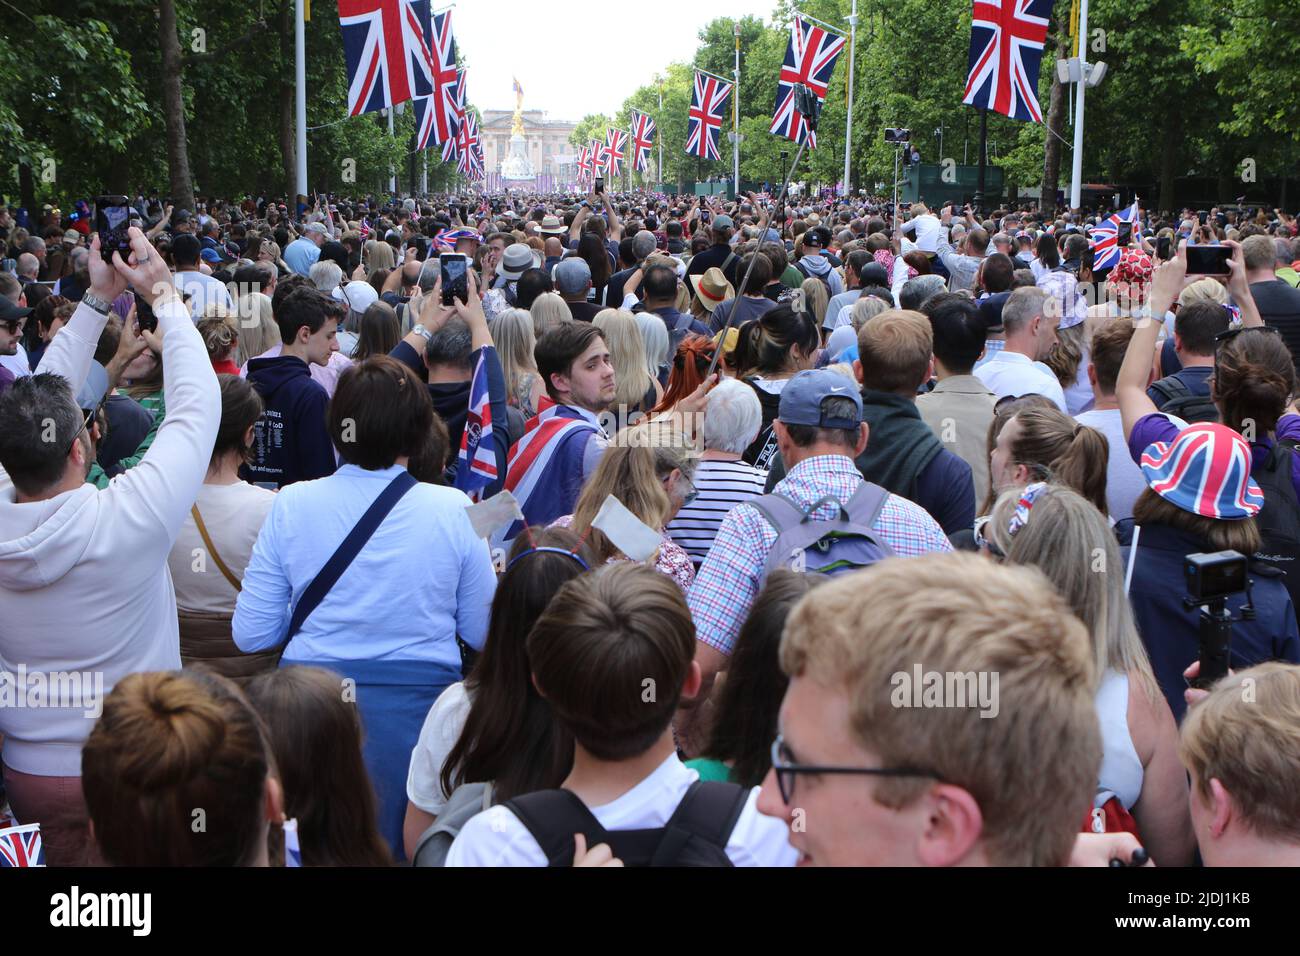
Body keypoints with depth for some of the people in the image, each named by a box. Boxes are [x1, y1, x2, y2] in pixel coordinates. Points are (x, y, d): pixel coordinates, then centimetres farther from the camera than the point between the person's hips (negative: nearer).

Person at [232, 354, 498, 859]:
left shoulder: (291, 505, -6)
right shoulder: (454, 511, -8)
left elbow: (251, 635, -1)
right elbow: (482, 632, 1)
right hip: (417, 705, -1)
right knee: (412, 850, 16)